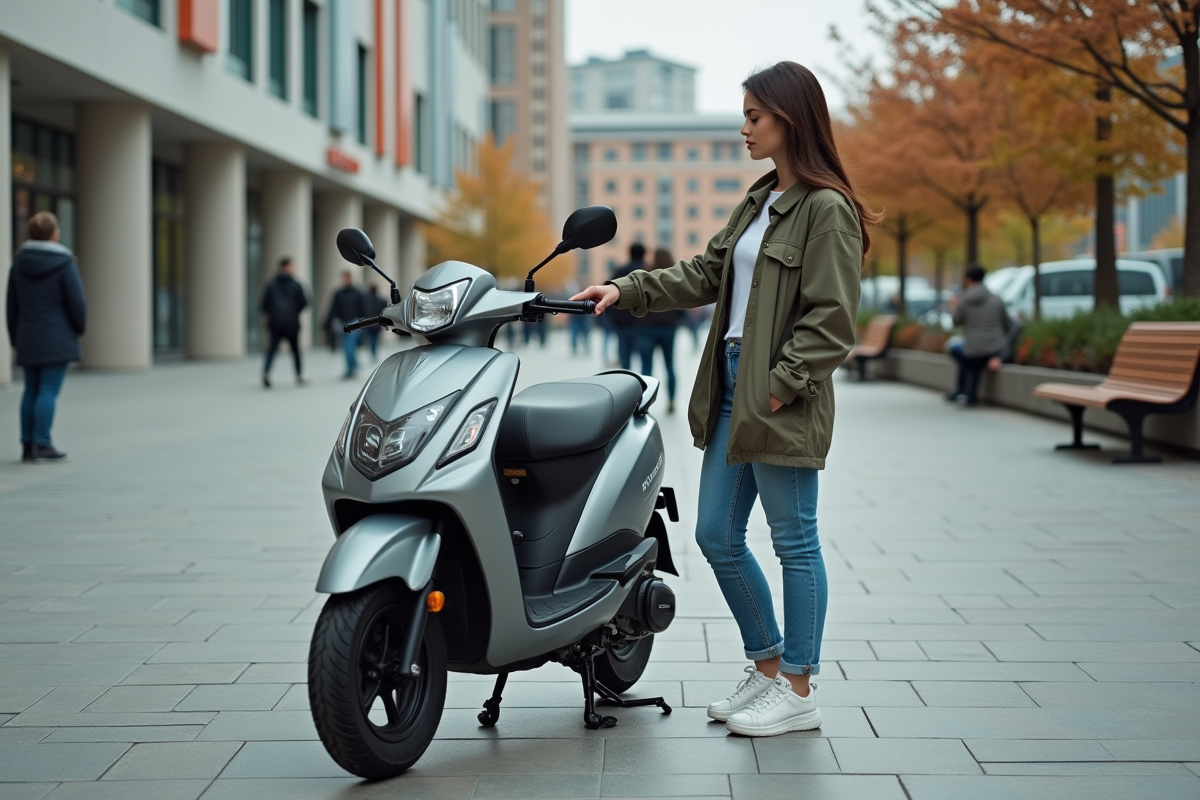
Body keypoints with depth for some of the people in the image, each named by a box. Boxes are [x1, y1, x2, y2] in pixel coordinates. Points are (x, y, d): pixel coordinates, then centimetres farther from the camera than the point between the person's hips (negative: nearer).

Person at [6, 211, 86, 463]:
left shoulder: (19, 262, 6)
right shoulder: (64, 263, -10)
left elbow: (11, 303, 10)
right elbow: (77, 301, -12)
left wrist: (15, 337, 18)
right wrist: (80, 328, 6)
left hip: (28, 338, 5)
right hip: (57, 338, -5)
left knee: (31, 390, 12)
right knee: (50, 390, -5)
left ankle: (27, 445, 12)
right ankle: (42, 443, -9)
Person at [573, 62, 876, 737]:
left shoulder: (827, 210, -11)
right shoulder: (759, 202, 18)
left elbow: (832, 321, -15)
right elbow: (706, 274, 18)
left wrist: (780, 386, -18)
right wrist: (627, 291, 9)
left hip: (783, 399, -9)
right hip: (733, 388, 9)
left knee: (795, 541, 1)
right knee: (717, 536, 11)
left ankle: (799, 692, 12)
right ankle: (768, 668, 26)